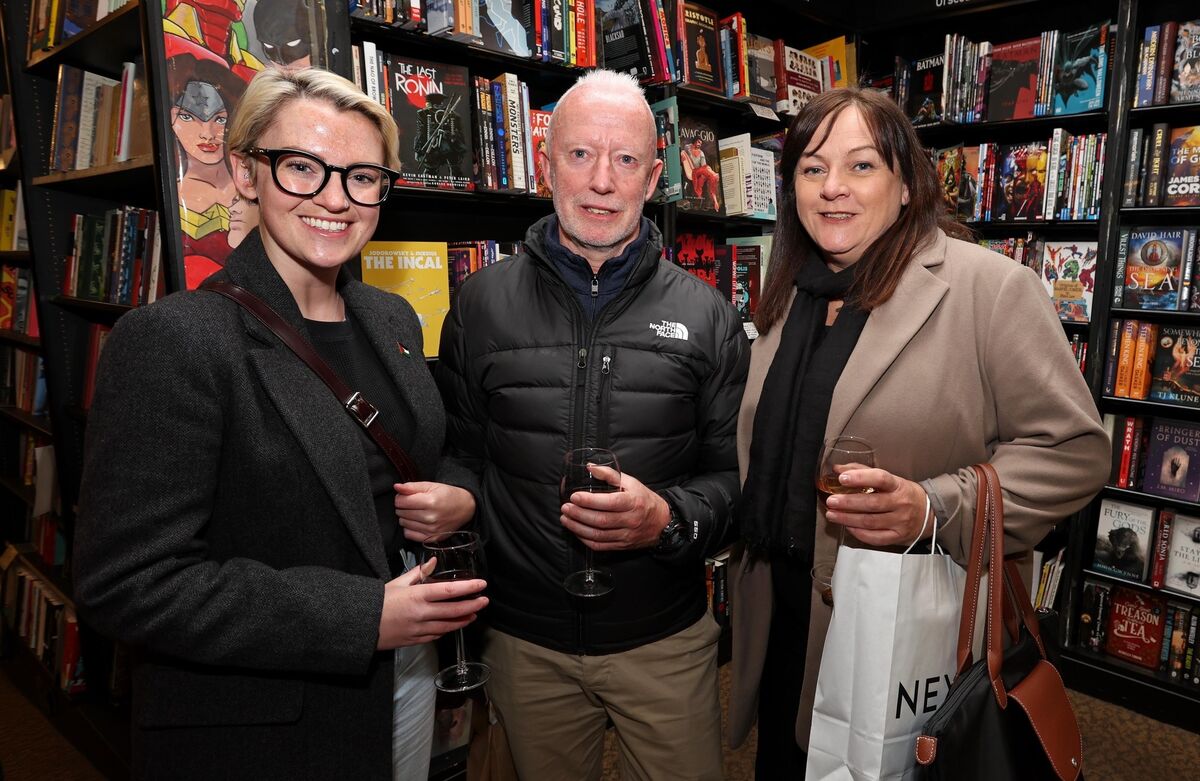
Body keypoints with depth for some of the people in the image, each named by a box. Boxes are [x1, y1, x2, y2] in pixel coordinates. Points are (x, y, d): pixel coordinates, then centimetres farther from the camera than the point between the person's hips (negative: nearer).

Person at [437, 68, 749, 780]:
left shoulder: (705, 316, -2)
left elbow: (736, 475, -1)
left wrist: (670, 519, -21)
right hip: (525, 641, 1)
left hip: (666, 640, 0)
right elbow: (456, 455, 5)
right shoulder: (481, 305, -1)